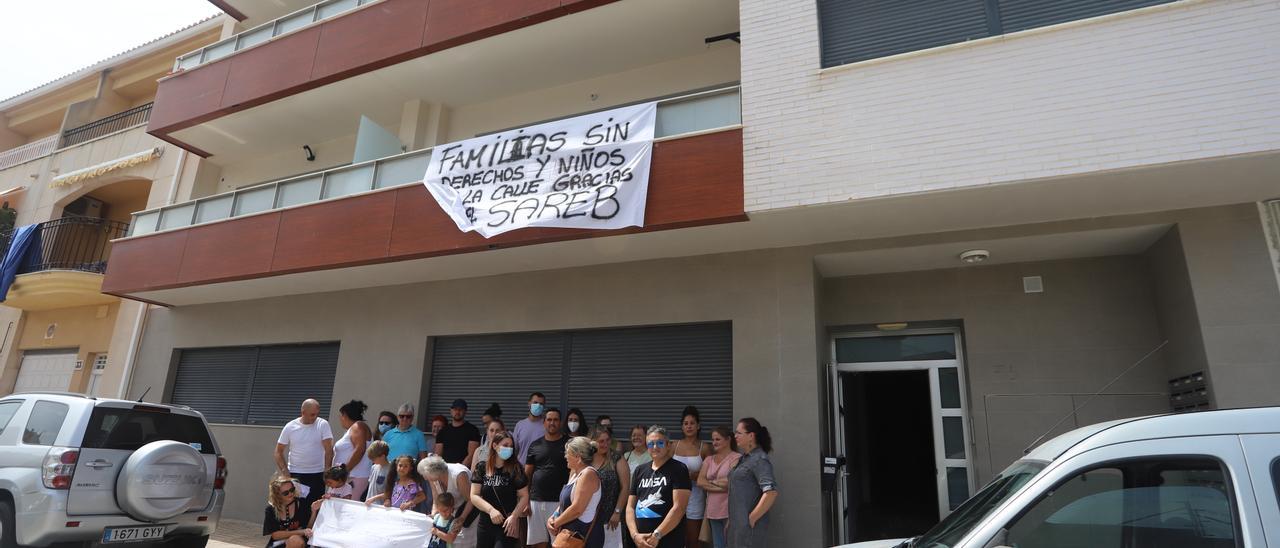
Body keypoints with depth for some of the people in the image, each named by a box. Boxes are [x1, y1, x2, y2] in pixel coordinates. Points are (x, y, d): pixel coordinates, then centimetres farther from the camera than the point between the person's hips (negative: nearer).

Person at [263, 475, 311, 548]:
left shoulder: (301, 503, -7)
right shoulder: (271, 509, -4)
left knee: (296, 540, -35)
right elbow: (275, 535, -8)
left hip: (300, 542, -1)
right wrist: (300, 532, -20)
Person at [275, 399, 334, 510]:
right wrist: (285, 472, -5)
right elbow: (279, 452, 5)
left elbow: (328, 450, -9)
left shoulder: (323, 425, -6)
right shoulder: (290, 427, -2)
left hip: (317, 475, -1)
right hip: (294, 475, 1)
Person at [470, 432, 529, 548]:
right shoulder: (481, 467, 0)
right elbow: (474, 496, -3)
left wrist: (514, 516, -16)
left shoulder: (515, 469, -5)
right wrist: (491, 510, -16)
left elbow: (524, 496, -4)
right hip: (485, 524, 3)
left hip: (507, 525, -3)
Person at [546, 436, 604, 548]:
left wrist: (556, 523, -9)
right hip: (572, 534, 9)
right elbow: (565, 502, 19)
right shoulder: (574, 473, 14)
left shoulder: (588, 474, -16)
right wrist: (553, 517, 2)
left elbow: (577, 509, -21)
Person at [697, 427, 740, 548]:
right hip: (713, 511, 6)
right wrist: (721, 485, -11)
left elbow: (731, 482, -17)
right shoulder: (709, 459, 14)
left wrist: (711, 482, -1)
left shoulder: (737, 458, -7)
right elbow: (700, 481, 2)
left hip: (729, 510, -6)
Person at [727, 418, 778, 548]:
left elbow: (771, 492, -24)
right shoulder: (745, 458, 13)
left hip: (748, 527, -8)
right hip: (737, 524, 8)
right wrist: (731, 520, 14)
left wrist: (752, 518, -19)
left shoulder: (759, 459, -13)